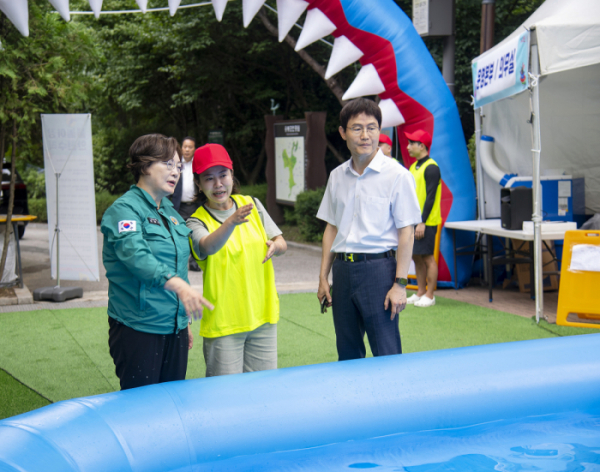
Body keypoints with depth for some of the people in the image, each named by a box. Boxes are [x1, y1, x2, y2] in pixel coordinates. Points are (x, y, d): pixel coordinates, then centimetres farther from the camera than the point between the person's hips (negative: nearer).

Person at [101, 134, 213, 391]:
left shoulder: (170, 210, 14)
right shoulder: (124, 209, -12)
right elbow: (136, 255, -30)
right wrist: (177, 285, -44)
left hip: (174, 328, 8)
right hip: (138, 328, -8)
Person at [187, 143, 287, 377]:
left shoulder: (252, 204, 6)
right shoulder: (197, 222, -8)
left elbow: (282, 244, 9)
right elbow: (209, 246, -30)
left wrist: (274, 246, -15)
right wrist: (233, 221, -48)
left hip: (262, 315, 4)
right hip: (223, 322, -4)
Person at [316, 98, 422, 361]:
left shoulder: (397, 176, -6)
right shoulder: (337, 177, 10)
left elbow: (406, 232, -8)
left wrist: (400, 283, -13)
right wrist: (323, 277, 12)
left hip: (378, 268, -5)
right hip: (342, 269, 5)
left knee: (387, 357, -3)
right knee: (347, 355, 13)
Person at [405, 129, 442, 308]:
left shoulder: (431, 167, -12)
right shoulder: (414, 167, 16)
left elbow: (431, 196, -17)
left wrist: (422, 222, -20)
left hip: (426, 222, -9)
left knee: (427, 257, -4)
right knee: (416, 256, 11)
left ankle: (429, 296, 1)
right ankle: (420, 292, 18)